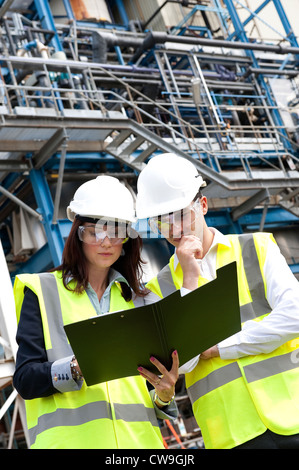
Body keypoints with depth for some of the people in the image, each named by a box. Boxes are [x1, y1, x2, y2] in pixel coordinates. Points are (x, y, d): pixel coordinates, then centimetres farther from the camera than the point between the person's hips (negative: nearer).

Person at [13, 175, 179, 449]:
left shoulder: (140, 300, 15)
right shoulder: (43, 291, 6)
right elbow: (25, 380, -3)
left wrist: (165, 394, -6)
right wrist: (79, 367, -19)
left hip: (138, 438, 4)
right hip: (70, 439, -3)